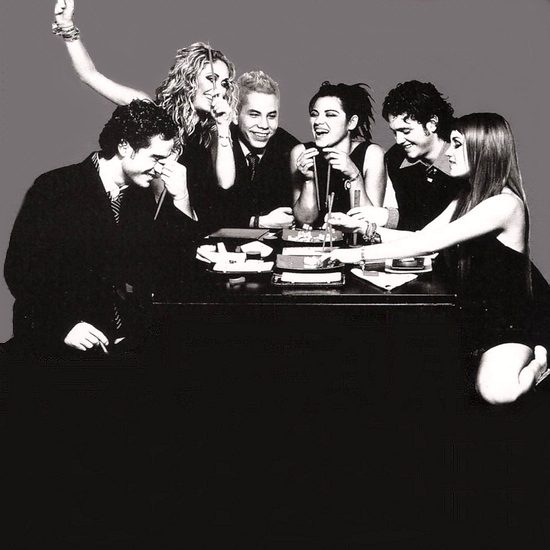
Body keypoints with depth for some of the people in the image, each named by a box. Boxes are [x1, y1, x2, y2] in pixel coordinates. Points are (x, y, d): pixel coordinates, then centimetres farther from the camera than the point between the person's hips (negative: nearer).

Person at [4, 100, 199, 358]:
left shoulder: (141, 195, 10)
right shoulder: (55, 188, -6)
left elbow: (173, 269, 8)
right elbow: (20, 268, -8)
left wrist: (180, 198, -1)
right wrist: (62, 326, -18)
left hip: (127, 338, 5)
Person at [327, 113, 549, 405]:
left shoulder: (505, 203, -25)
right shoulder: (468, 197, 7)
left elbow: (430, 243, -31)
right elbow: (422, 237, 3)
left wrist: (360, 254, -31)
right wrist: (362, 227, -8)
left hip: (516, 315, -8)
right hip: (477, 308, 8)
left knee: (496, 390, -28)